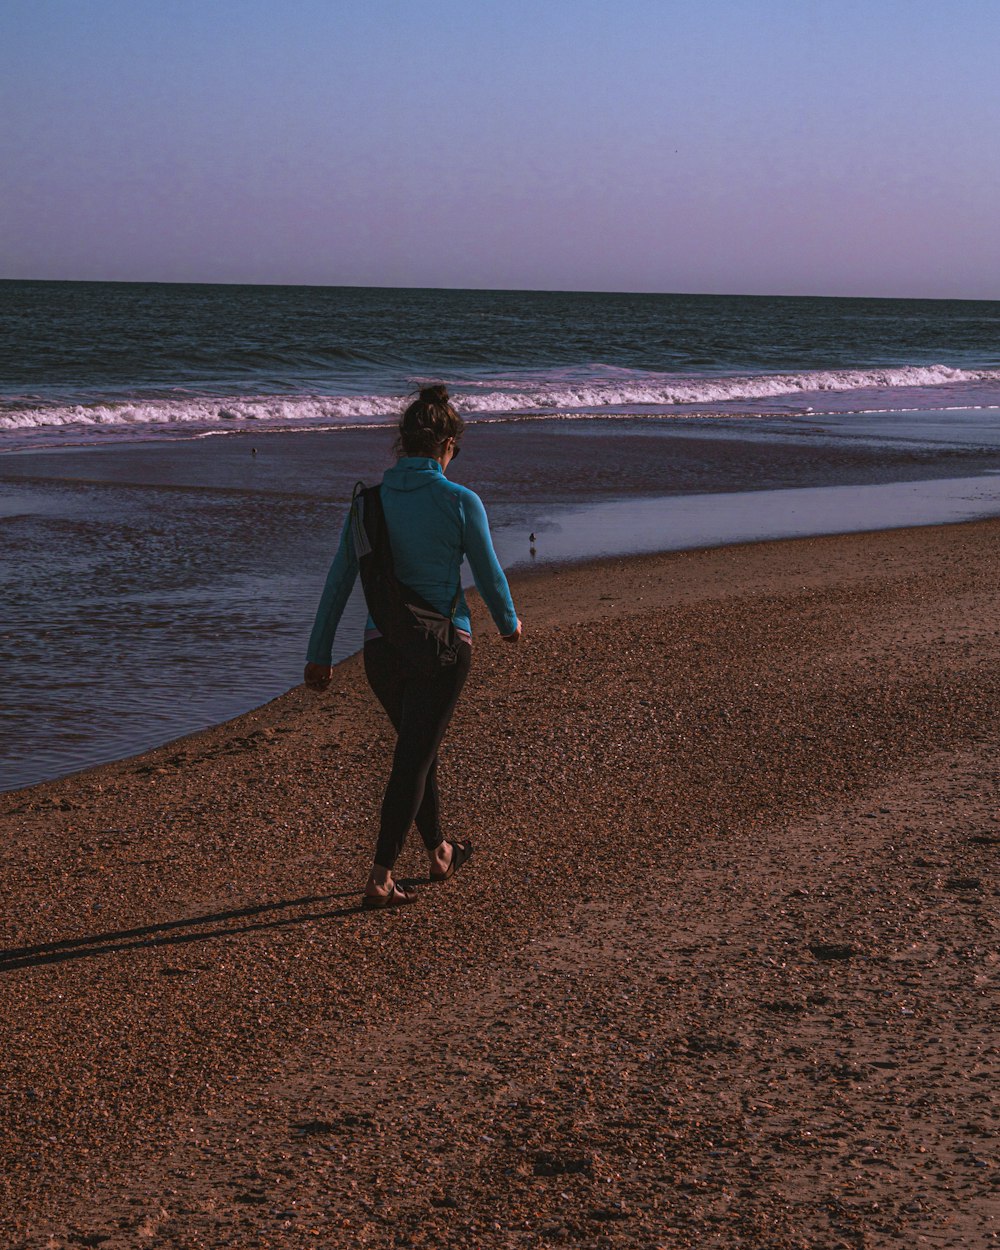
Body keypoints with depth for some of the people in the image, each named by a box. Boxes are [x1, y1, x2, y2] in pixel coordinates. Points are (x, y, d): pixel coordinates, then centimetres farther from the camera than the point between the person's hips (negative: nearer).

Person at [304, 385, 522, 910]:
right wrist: (509, 623, 18)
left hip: (382, 645, 4)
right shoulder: (460, 501, -10)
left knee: (418, 746, 23)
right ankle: (379, 880, -4)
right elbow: (489, 576, -2)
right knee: (413, 758, 0)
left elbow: (339, 579, 3)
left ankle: (439, 853, 39)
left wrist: (320, 653, 8)